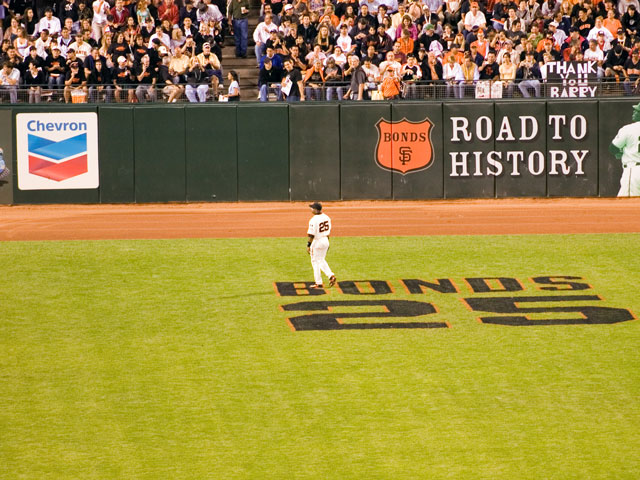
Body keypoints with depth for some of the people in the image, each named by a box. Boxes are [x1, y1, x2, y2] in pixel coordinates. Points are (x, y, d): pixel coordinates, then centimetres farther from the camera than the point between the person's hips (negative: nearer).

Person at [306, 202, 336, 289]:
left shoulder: (314, 220, -21)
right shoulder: (326, 217, 3)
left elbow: (311, 235, -21)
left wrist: (308, 245, -14)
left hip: (317, 242, -7)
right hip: (325, 241, 7)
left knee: (316, 262, 4)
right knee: (322, 261, 21)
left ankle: (319, 283, 8)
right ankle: (331, 275, 5)